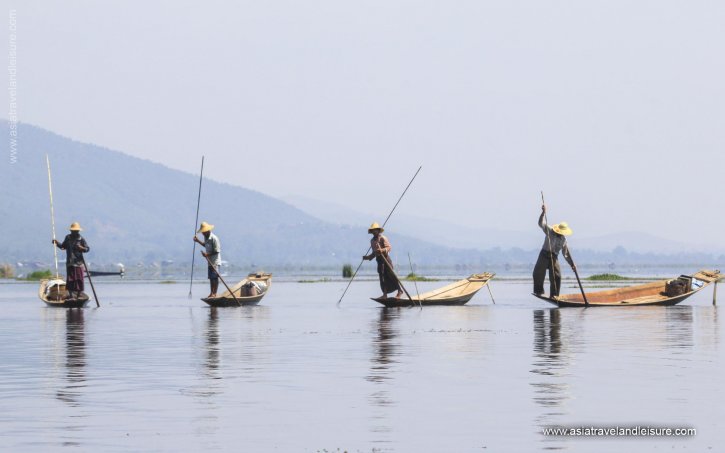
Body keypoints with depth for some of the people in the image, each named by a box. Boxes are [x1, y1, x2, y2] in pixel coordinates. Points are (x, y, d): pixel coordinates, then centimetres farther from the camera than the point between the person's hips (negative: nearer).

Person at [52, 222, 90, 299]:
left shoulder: (81, 239, 0)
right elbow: (63, 246, 21)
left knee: (79, 280, -1)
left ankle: (79, 295, 9)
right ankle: (71, 295, -1)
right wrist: (57, 243, 5)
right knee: (70, 280, -3)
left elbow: (87, 249, -2)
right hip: (70, 263, 2)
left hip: (78, 263, -2)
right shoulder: (68, 238, 10)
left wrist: (81, 248, -20)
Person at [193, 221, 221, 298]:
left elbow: (217, 251, -20)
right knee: (211, 278, 11)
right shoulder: (206, 238, 9)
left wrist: (207, 254, -24)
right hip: (210, 262, 9)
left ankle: (214, 293, -6)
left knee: (215, 277, -7)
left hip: (215, 262, -9)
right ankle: (211, 293, 16)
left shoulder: (214, 238, -18)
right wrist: (198, 241, 22)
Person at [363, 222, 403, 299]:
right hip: (379, 260, 7)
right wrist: (368, 257, 11)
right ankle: (385, 294, 4)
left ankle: (400, 291, -2)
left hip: (385, 259, -7)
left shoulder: (383, 238, -7)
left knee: (391, 276, -9)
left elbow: (389, 247, -17)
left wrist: (382, 250, -33)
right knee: (382, 278, 4)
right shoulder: (372, 240, 16)